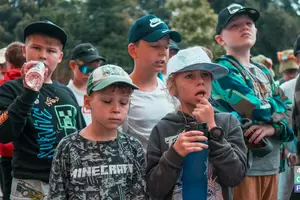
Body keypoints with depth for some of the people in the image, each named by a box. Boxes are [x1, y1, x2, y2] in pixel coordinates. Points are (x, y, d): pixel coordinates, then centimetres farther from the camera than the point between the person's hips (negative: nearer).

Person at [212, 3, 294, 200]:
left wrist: (274, 127, -13)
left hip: (271, 166, 7)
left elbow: (288, 113, 9)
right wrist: (278, 105, 2)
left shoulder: (264, 72, 15)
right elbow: (258, 109, -19)